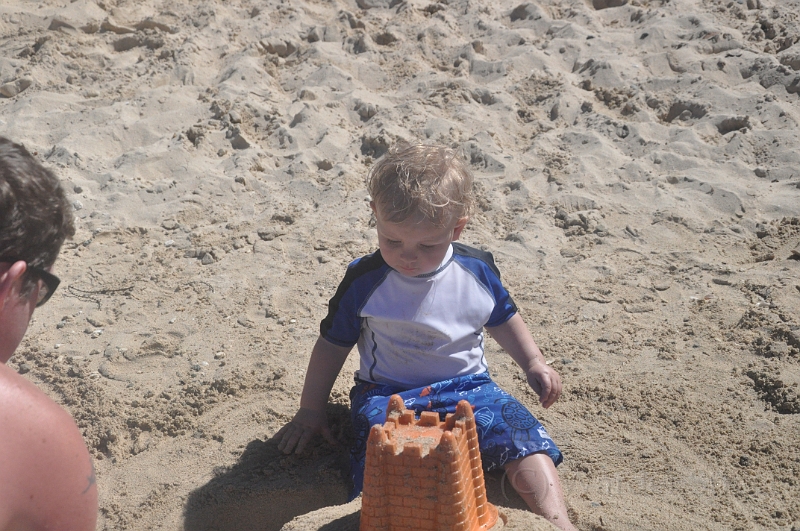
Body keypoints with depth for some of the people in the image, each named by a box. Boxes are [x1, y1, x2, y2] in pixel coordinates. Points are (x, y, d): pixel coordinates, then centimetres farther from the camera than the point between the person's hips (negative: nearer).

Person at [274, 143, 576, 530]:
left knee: (524, 437, -21)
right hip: (389, 395, -2)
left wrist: (533, 363, 11)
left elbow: (502, 318, 20)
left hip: (468, 386, 2)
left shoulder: (478, 270, -1)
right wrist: (310, 411, 8)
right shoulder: (365, 281, -6)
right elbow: (333, 343, 5)